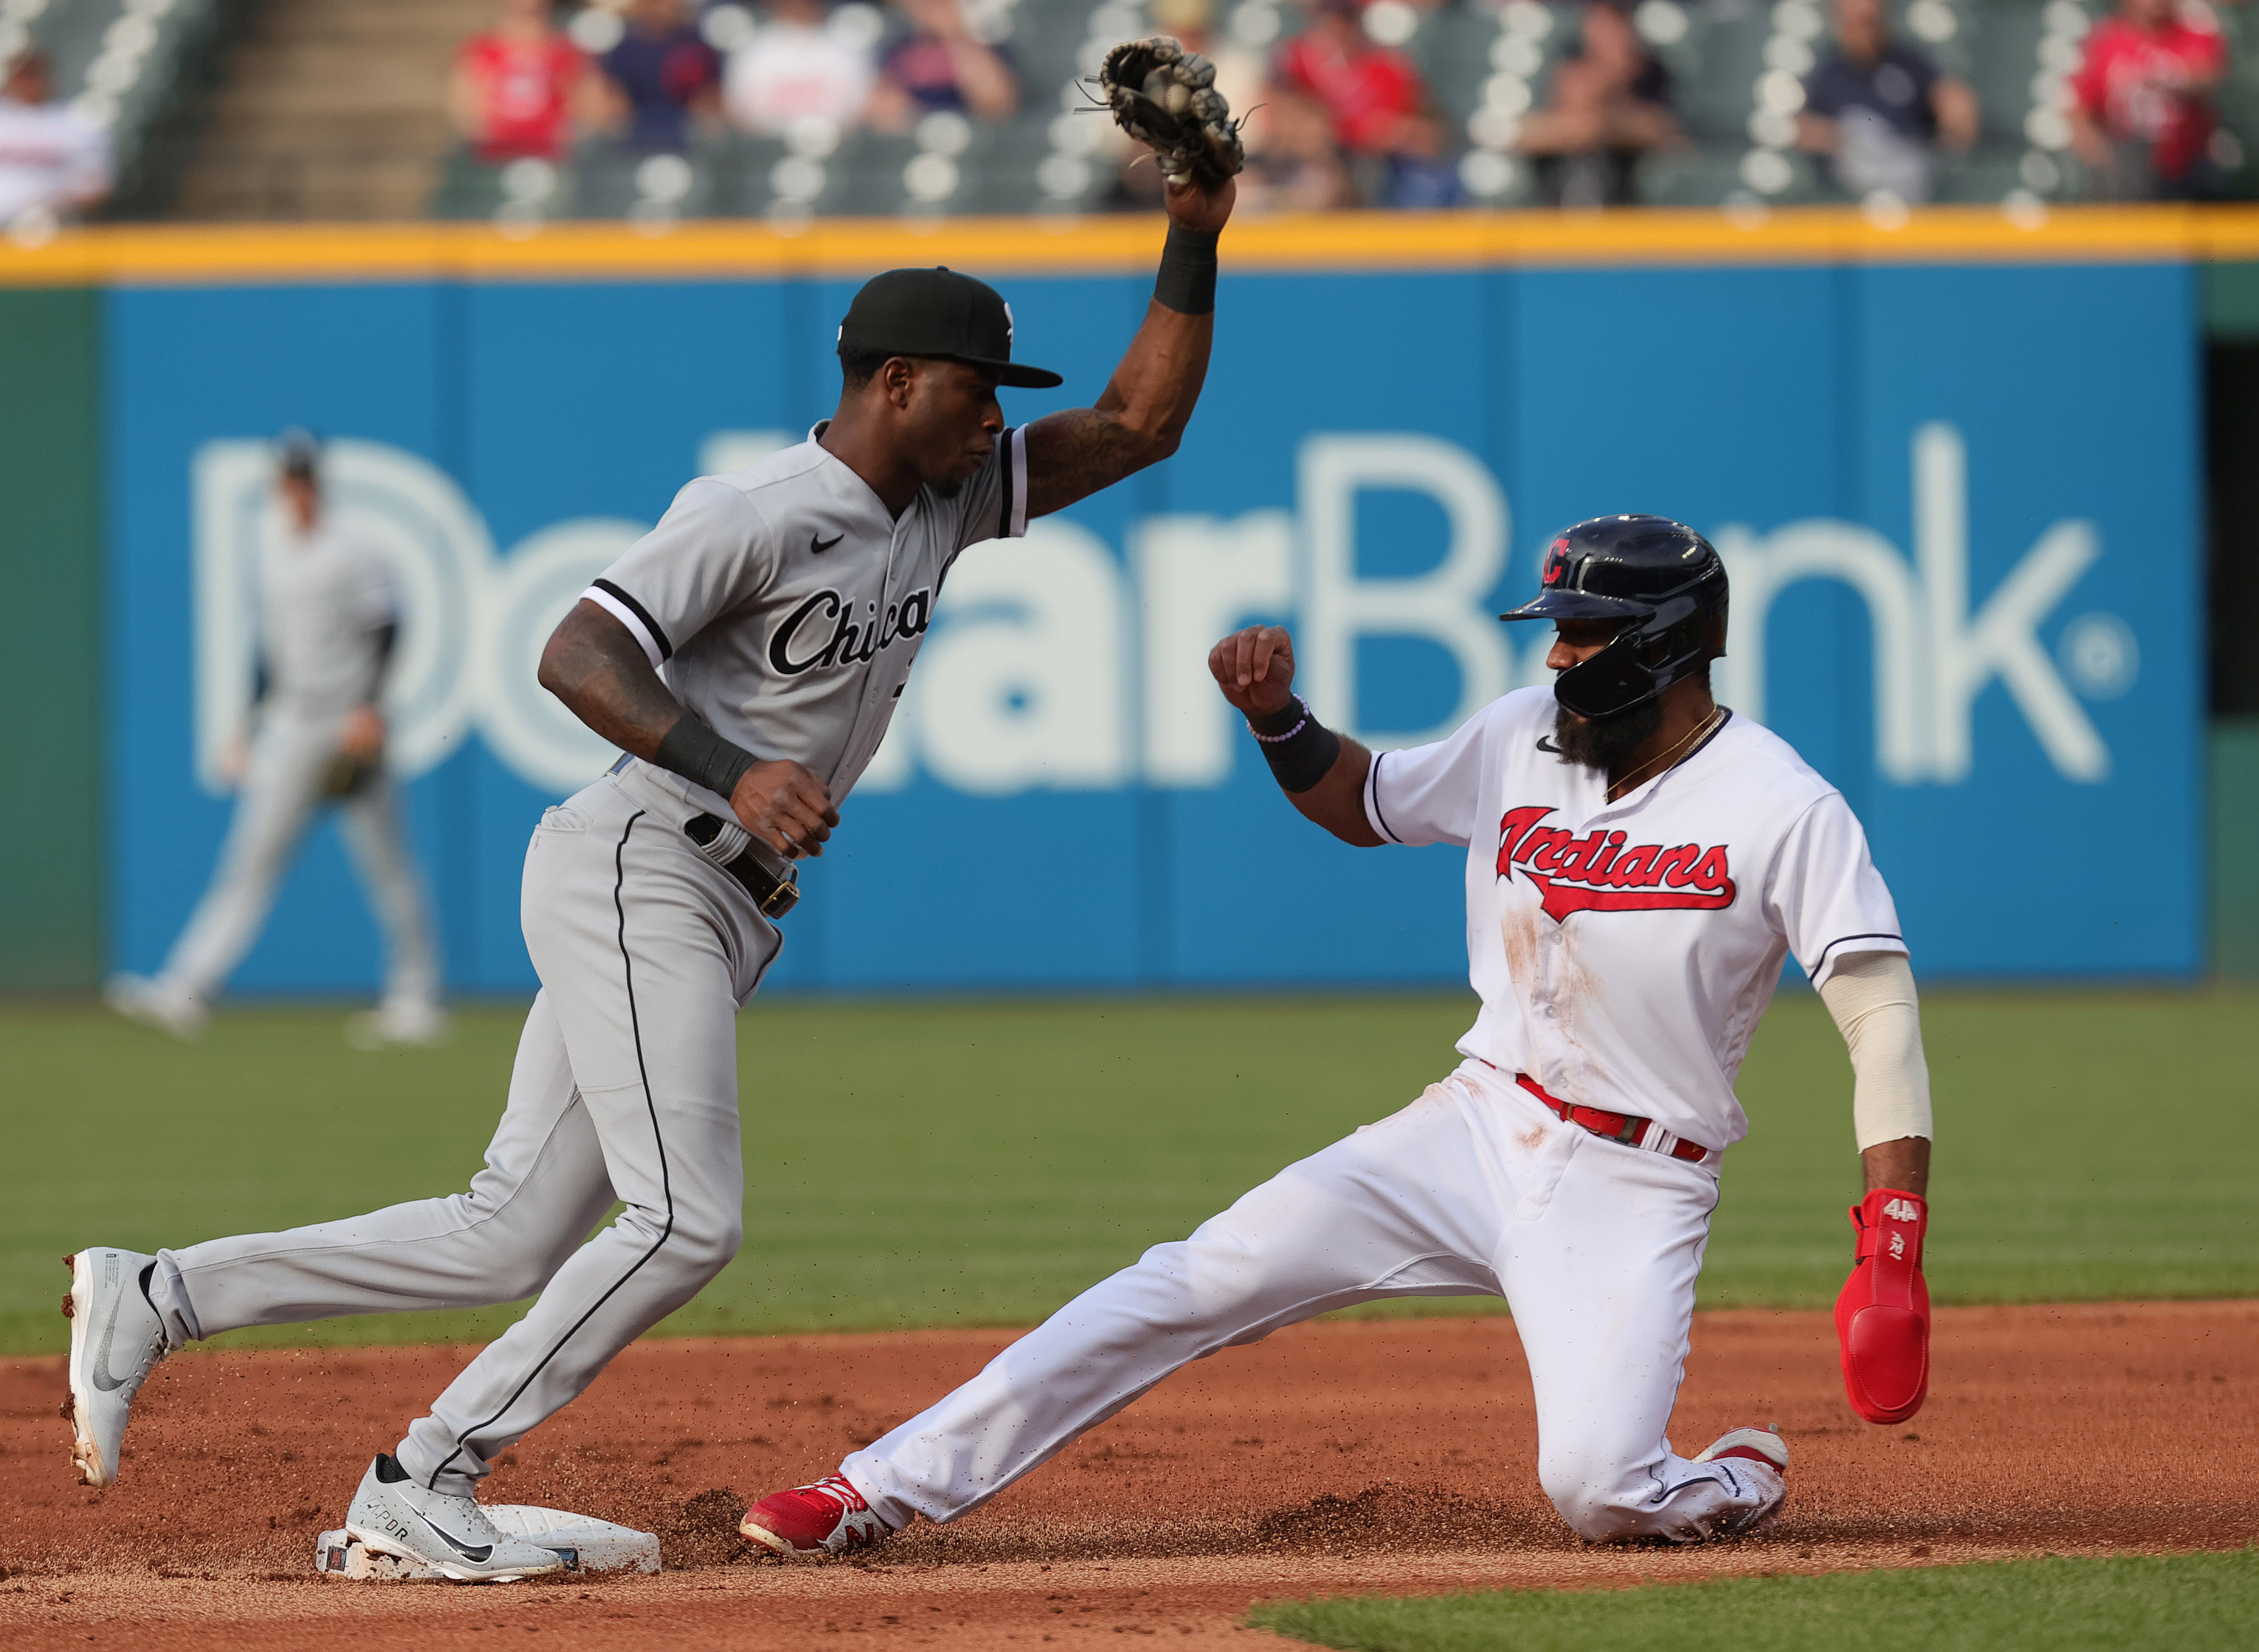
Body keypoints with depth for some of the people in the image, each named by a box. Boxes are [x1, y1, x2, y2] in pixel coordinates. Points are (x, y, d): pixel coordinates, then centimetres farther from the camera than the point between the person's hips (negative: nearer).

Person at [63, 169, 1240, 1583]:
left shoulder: (943, 500, 13)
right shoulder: (760, 513, -13)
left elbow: (1137, 427, 16)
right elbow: (576, 656, -21)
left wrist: (1194, 246, 5)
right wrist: (733, 775, -33)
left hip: (723, 920, 9)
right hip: (637, 871, -9)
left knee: (510, 1243, 5)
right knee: (687, 1223, -17)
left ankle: (154, 1300, 10)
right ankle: (421, 1486, -11)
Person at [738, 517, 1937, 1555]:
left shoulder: (1781, 808, -13)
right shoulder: (1522, 739, 4)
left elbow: (1880, 1009, -17)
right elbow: (1360, 804, 21)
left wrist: (1896, 1240, -27)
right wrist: (1277, 717, -1)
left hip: (1633, 1189, -5)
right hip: (1477, 1129, 5)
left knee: (1598, 1493, -24)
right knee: (1202, 1279, -8)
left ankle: (1735, 1488, 14)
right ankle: (884, 1489, -5)